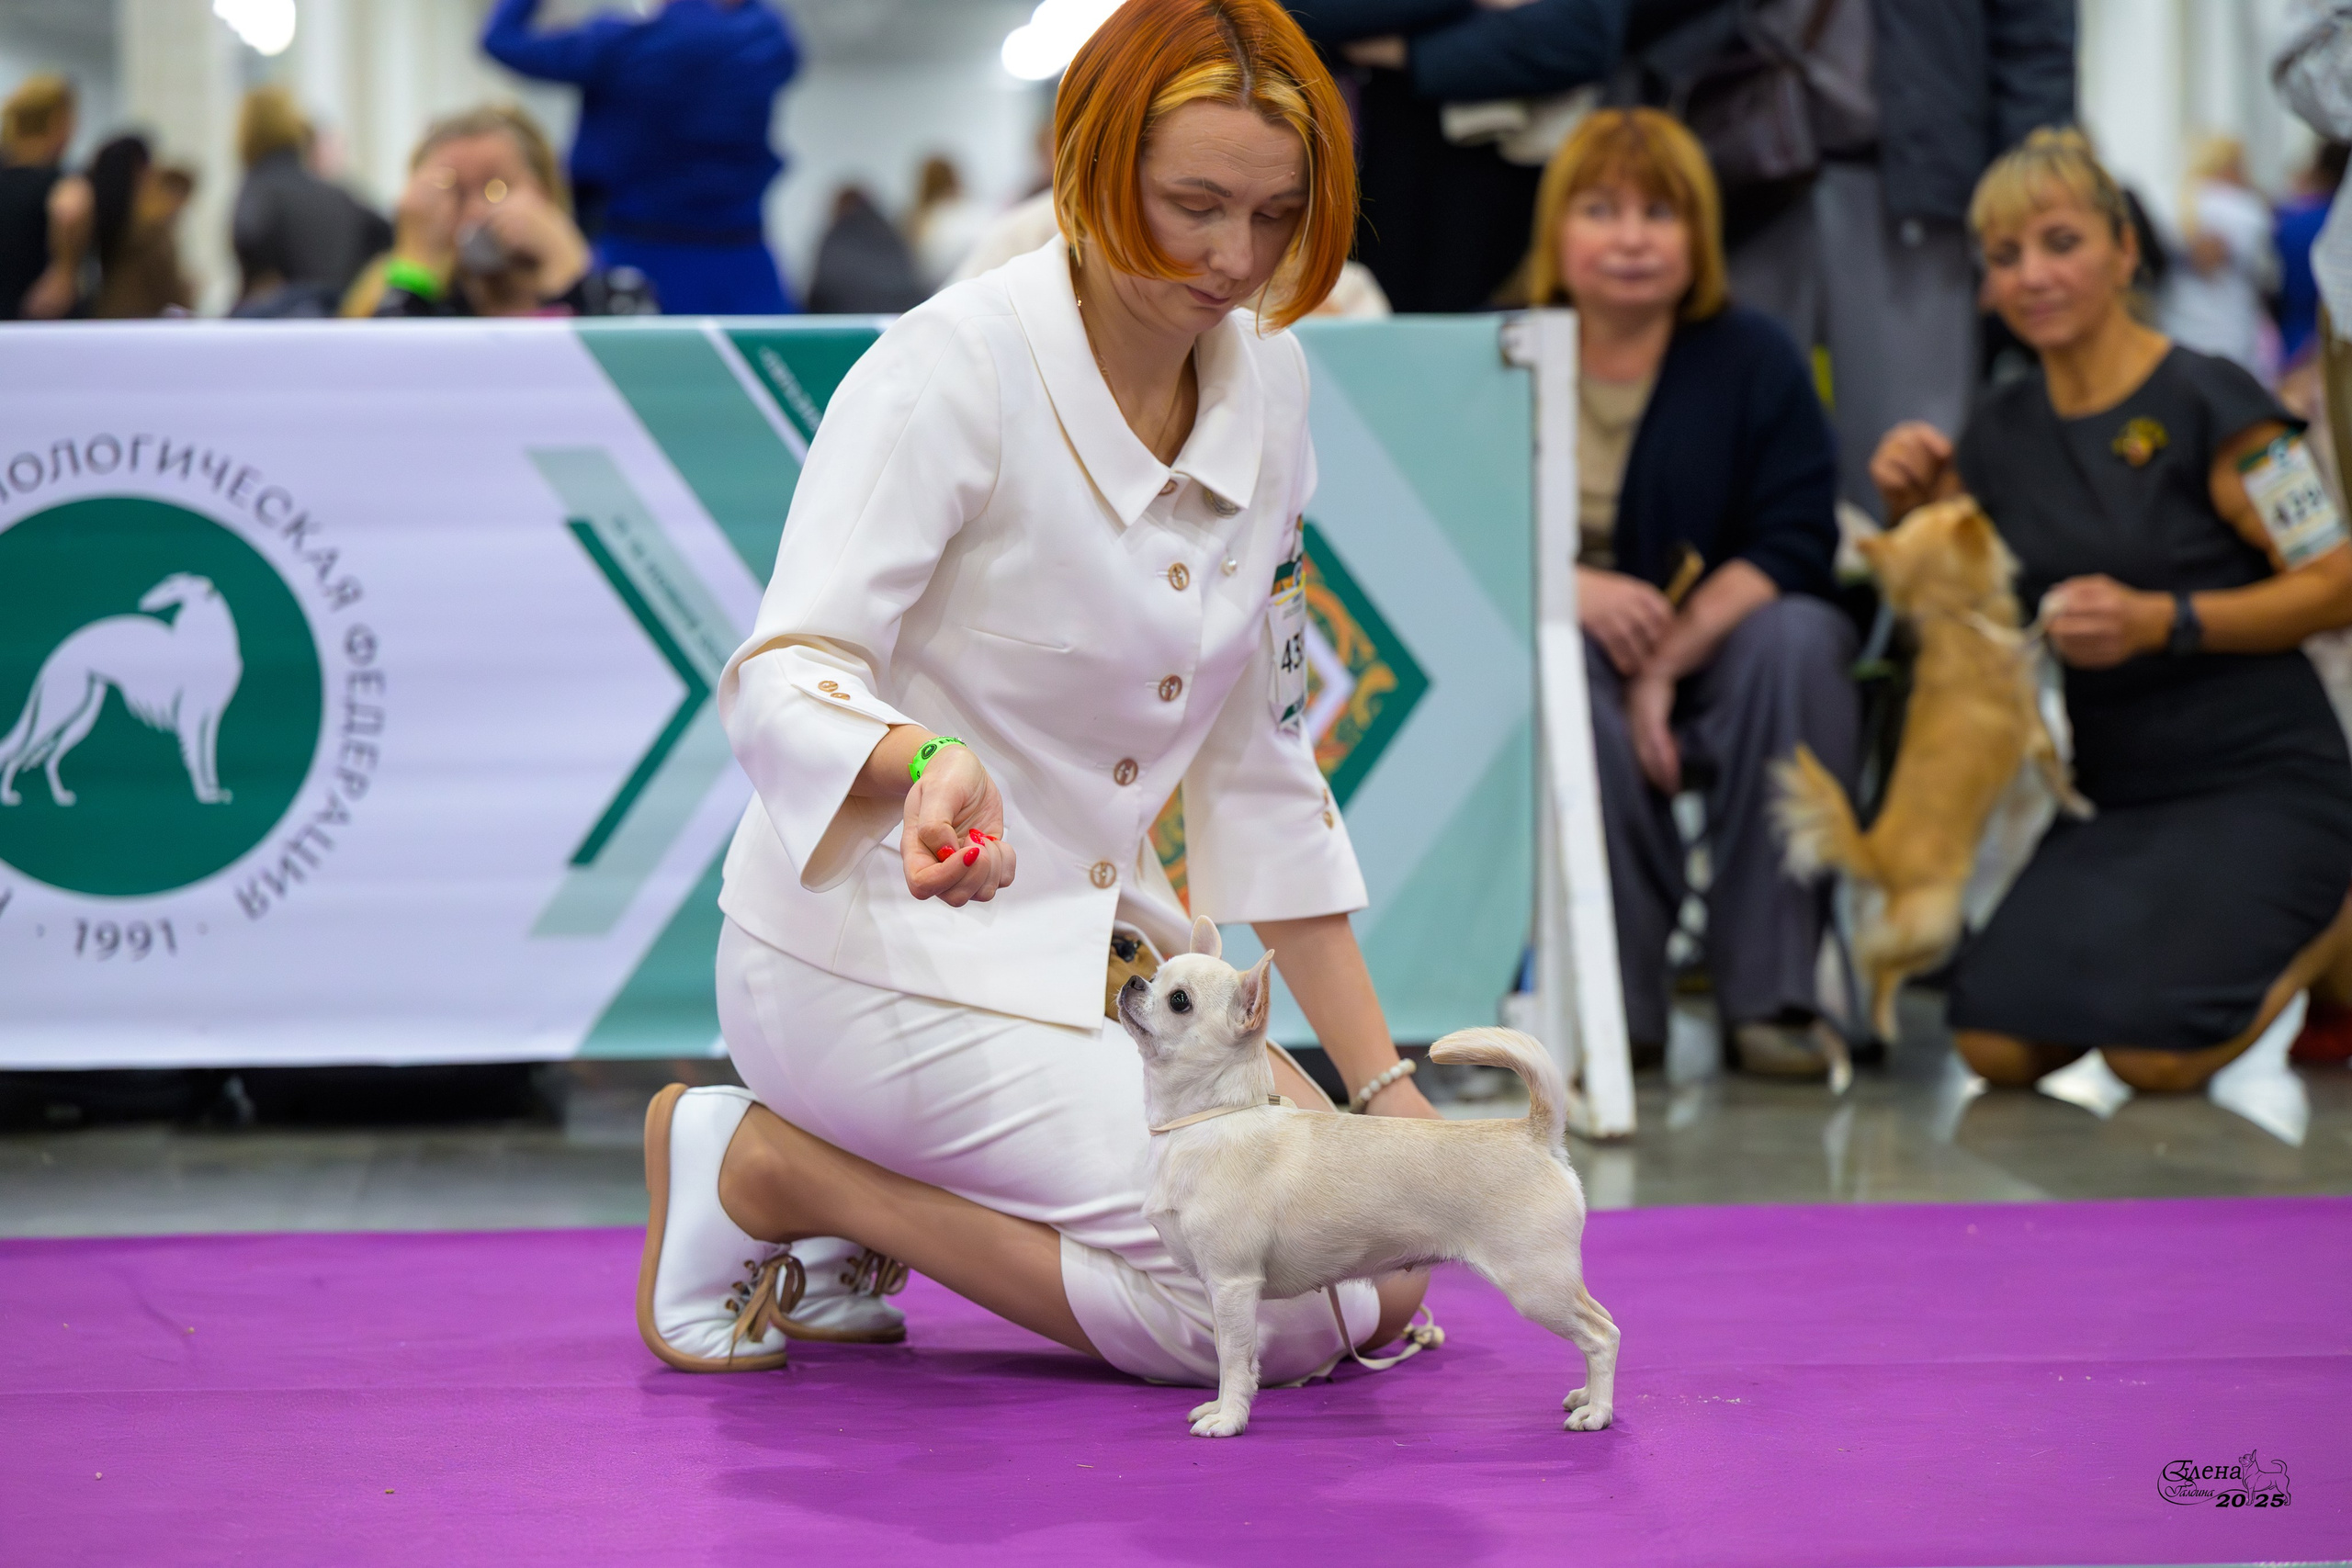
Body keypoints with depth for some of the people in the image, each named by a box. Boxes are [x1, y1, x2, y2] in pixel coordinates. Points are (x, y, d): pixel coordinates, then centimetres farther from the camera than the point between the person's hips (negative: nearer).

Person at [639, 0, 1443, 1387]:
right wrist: (931, 762, -51)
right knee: (1281, 1309, -17)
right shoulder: (951, 370, -18)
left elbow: (1256, 763, 9)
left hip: (1093, 944, 8)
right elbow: (782, 678, -28)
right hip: (888, 950, -8)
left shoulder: (1266, 385, 3)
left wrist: (1383, 1086, 6)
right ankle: (769, 1166, -3)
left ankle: (872, 1195, 11)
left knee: (1389, 1275, 2)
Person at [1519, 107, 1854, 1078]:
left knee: (1801, 636, -31)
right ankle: (1616, 996, -32)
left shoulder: (1756, 361, 0)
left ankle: (1772, 991, -26)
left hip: (1715, 666, 1)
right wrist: (1569, 588, -25)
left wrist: (1671, 655, -23)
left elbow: (1797, 545, -10)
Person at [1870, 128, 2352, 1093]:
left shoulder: (2206, 405, -10)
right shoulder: (2000, 433, 9)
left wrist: (2163, 621, -23)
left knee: (2151, 1051, -25)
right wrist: (1910, 509, -2)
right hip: (2111, 797, 6)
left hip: (2259, 786, -5)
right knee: (1997, 1042, -15)